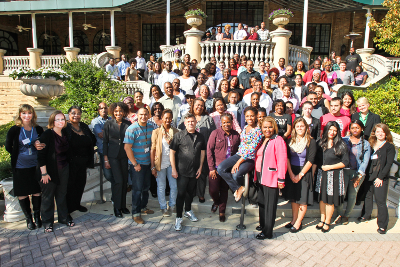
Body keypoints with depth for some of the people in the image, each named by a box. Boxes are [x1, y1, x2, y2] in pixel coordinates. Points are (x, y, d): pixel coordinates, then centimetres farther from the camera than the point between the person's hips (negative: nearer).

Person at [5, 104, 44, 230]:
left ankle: (37, 216, 26)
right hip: (20, 167, -1)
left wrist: (39, 146, -11)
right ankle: (28, 218, 23)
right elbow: (8, 147, 2)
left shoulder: (38, 129, 0)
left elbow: (44, 144, 9)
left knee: (37, 192, 10)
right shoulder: (14, 130, -6)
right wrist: (19, 155, -2)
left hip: (36, 165, 1)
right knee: (22, 194, 8)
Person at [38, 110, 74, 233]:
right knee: (48, 197, 7)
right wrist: (44, 173, -17)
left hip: (63, 170, 5)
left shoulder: (65, 133, 4)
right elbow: (41, 155, -16)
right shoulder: (47, 135, -15)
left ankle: (64, 218, 29)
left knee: (62, 194, 15)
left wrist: (66, 166, 10)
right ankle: (47, 222, 21)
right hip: (50, 171, -5)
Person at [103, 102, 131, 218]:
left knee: (125, 181, 7)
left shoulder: (128, 124, 1)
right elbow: (105, 142, 0)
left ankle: (123, 205, 24)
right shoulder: (108, 124, -2)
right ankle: (117, 207, 8)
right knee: (118, 181, -8)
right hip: (113, 156, -2)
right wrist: (106, 159, -3)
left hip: (125, 156, 2)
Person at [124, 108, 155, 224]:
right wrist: (135, 164, -15)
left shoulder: (150, 127, 5)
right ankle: (136, 213, 13)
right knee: (137, 188, 0)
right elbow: (127, 147, -16)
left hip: (147, 163, 6)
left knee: (146, 187, 17)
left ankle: (143, 207, 35)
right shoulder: (132, 129, -15)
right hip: (137, 164, -6)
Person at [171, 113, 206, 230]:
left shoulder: (200, 137, 6)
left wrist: (200, 167, 5)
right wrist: (173, 169, -11)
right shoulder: (179, 135, -7)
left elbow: (202, 152, 12)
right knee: (181, 193, 0)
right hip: (182, 171, -4)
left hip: (194, 171, 4)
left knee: (190, 192, 18)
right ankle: (178, 218, 12)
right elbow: (172, 152, -7)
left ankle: (188, 211, 40)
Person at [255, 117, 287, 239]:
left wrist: (281, 179, -18)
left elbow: (282, 160, -16)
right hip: (261, 177, 8)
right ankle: (263, 224, 37)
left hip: (271, 178, -8)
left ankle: (267, 232, 12)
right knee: (261, 202, 19)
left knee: (270, 205, 2)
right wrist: (256, 174, 16)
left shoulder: (278, 140, -12)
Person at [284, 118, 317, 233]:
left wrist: (300, 175, -13)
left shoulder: (311, 142, -6)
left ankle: (298, 222, 15)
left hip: (304, 173, -4)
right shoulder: (290, 141, 4)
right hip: (292, 172, 4)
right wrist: (291, 174, -9)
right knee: (293, 198, 12)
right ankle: (294, 220, 25)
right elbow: (287, 157, 0)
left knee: (303, 199, 2)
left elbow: (310, 160, -10)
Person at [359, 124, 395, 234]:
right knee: (368, 196, 17)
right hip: (369, 176, 5)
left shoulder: (389, 147, -2)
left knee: (380, 201, -4)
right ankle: (366, 215, 37)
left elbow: (388, 164, -8)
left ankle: (382, 225, 6)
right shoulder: (371, 145, 11)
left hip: (381, 178, -5)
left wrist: (380, 177, -12)